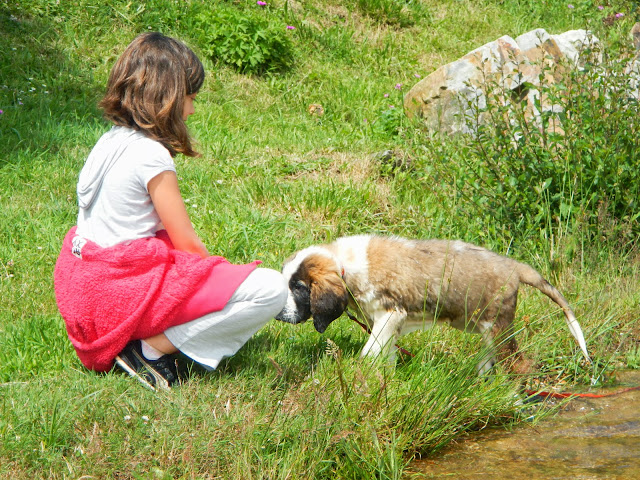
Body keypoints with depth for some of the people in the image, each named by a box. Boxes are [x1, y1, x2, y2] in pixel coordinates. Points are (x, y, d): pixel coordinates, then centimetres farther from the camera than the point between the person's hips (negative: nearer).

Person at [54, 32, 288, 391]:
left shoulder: (111, 140, 10)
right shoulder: (151, 156, -17)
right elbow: (187, 242, -9)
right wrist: (220, 274, 9)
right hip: (124, 290, -10)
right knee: (271, 288, -16)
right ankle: (151, 350, -9)